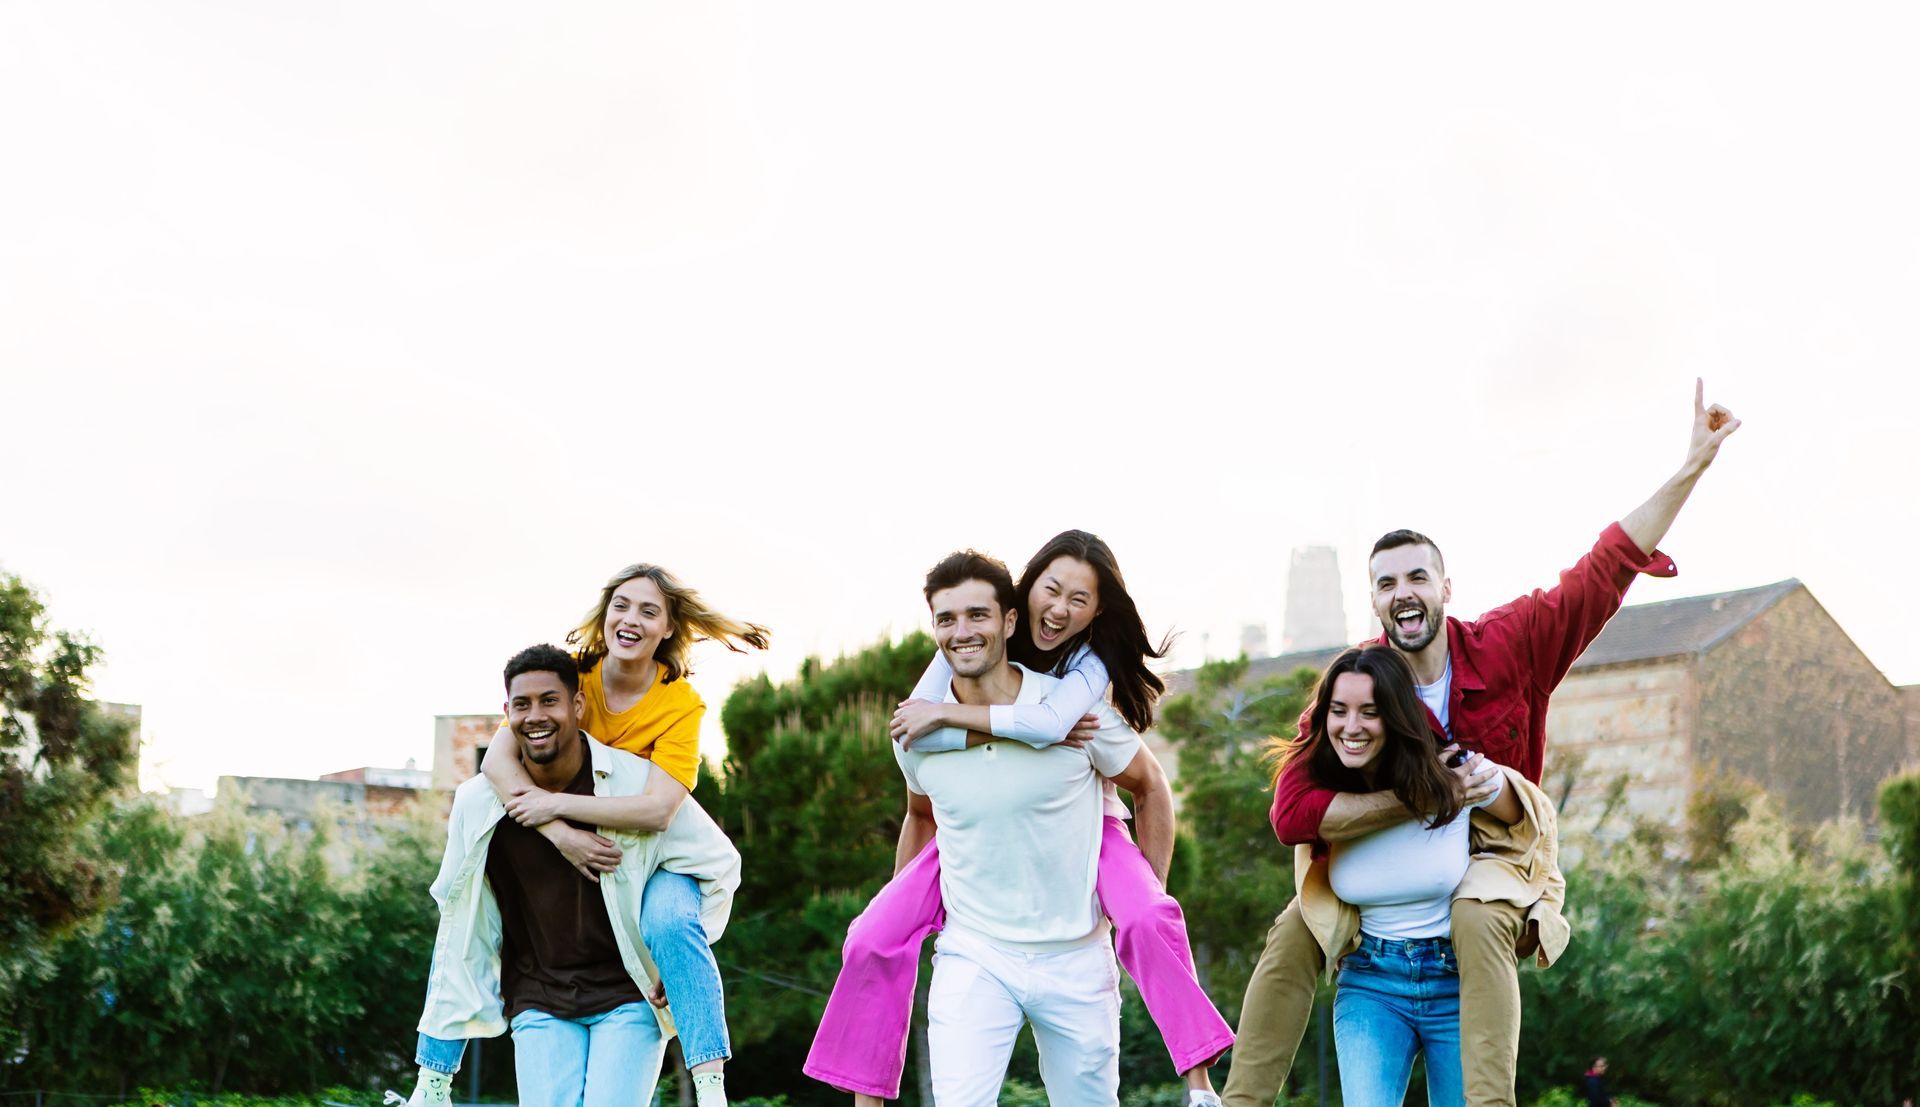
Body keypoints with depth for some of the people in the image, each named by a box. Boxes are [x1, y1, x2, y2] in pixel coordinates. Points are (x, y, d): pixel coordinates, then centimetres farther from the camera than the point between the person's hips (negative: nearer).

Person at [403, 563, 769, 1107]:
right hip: (557, 845, 3)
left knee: (671, 923, -33)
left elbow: (658, 809, -32)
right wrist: (561, 834, -36)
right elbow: (497, 759, -23)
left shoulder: (681, 705, -17)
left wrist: (556, 804, -34)